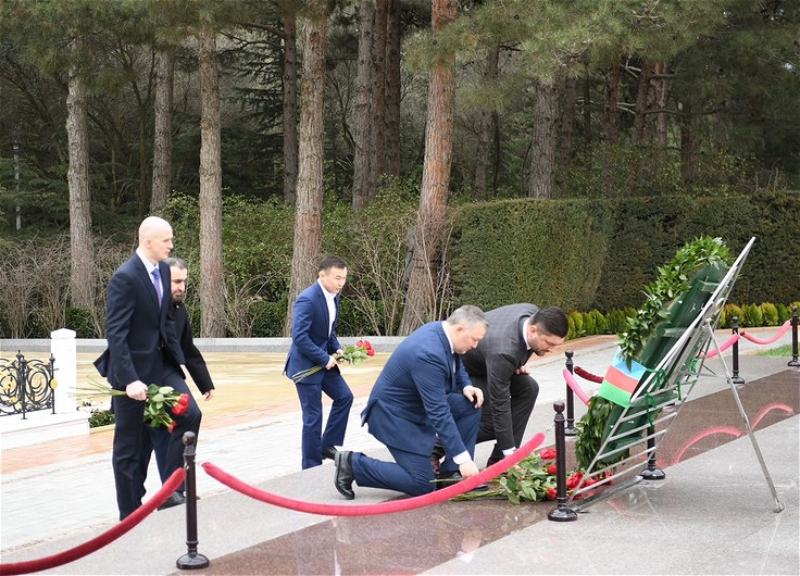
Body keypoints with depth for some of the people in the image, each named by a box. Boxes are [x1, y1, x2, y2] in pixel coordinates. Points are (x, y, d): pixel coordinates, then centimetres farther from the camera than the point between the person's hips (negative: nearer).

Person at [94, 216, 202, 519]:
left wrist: (178, 359, 9)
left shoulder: (163, 270, 4)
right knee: (128, 446, 4)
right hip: (132, 368, -7)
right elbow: (116, 333, -23)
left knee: (190, 414, -7)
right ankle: (130, 515, 15)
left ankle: (172, 490, 3)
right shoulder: (125, 277, -20)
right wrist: (129, 379, -27)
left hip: (160, 363, 7)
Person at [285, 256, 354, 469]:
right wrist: (325, 358, -23)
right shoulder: (307, 300, -25)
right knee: (313, 416, -2)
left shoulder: (333, 296, 4)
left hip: (324, 360, 9)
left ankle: (328, 445, 20)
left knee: (344, 396, 10)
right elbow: (299, 337, -29)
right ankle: (312, 466, 10)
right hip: (306, 364, -9)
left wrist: (336, 349, -1)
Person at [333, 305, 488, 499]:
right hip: (395, 413, -10)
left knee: (471, 405, -5)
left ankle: (451, 473, 5)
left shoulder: (442, 332, -5)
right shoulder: (428, 354, -33)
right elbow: (439, 413, -32)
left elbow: (457, 369, 17)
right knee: (424, 485, -10)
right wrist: (462, 458, -30)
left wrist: (467, 387, -7)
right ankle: (354, 464, 0)